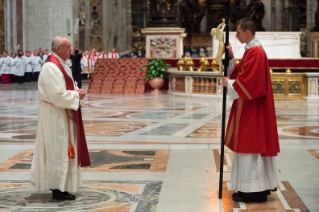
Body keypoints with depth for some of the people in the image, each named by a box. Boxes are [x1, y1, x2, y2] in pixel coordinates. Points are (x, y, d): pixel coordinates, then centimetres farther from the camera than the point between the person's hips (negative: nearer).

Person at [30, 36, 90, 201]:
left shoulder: (61, 65, 13)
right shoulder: (51, 68, -20)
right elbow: (57, 95, -26)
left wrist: (77, 92, 1)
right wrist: (76, 95, -15)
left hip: (63, 114, 11)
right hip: (55, 117, -11)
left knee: (62, 149, 16)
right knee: (58, 151, -4)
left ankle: (59, 185, 25)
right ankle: (58, 189, 3)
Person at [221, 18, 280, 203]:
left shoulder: (255, 53, -18)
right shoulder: (252, 50, 14)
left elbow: (248, 81, -23)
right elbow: (242, 73, 16)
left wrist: (229, 83, -10)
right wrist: (231, 58, 6)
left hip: (252, 108, -11)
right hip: (250, 106, 11)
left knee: (251, 145, -6)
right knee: (254, 144, 13)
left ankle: (254, 190, 0)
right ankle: (260, 186, 20)